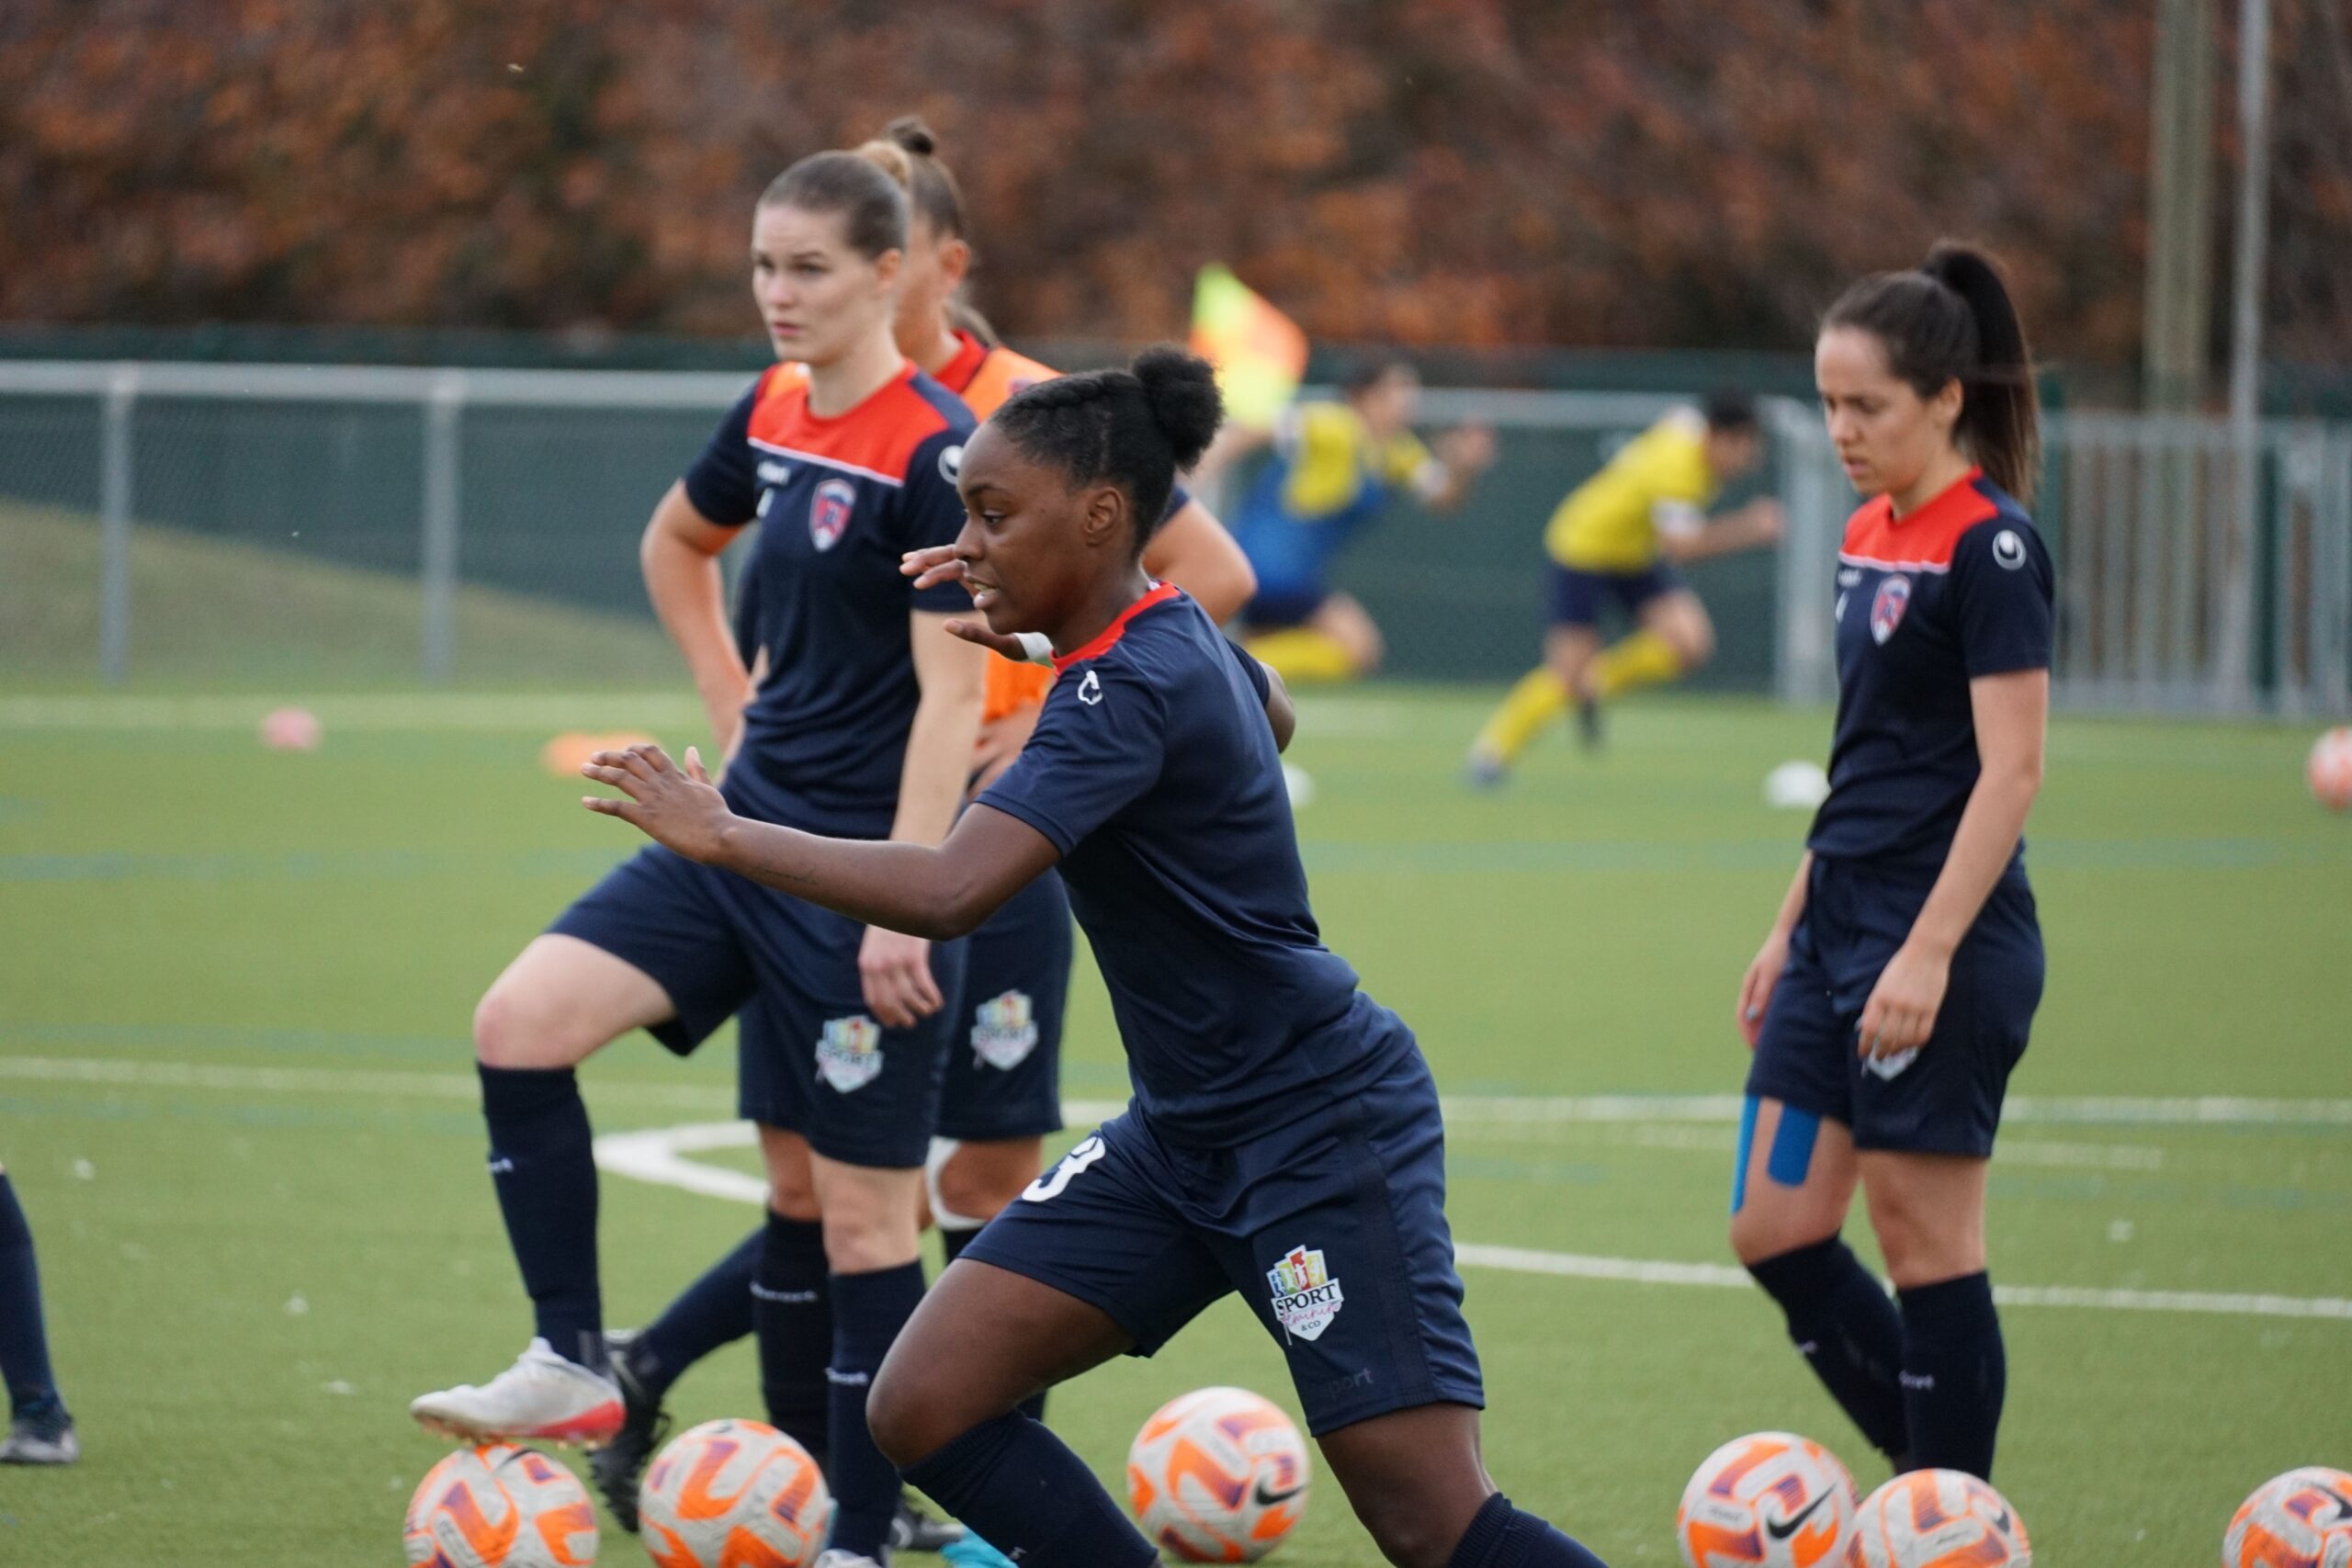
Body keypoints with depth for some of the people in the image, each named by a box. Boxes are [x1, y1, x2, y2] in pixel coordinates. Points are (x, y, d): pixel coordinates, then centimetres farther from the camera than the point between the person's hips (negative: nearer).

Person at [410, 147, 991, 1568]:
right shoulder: (772, 417, 8)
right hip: (748, 826, 8)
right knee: (520, 1023, -8)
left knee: (860, 1210, -1)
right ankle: (576, 1366, -1)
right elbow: (676, 544, 29)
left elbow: (951, 694, -18)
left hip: (864, 862, -8)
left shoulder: (936, 454, -15)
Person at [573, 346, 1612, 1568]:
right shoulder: (1172, 634, 5)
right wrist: (1055, 641, 22)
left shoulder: (1127, 690, -23)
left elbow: (947, 891, -35)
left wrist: (721, 834, -23)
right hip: (1186, 1137, 9)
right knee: (926, 1411, -2)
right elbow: (1269, 716, 31)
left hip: (1320, 1136, -9)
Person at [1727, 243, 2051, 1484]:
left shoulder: (1989, 546, -13)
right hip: (1843, 923, 9)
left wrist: (1929, 952, -23)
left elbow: (2010, 770, -18)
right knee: (1775, 1231, 6)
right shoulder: (1871, 537, 13)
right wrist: (1791, 926, 21)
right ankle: (1937, 1484, 17)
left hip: (1945, 941, -9)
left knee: (1927, 1243, -4)